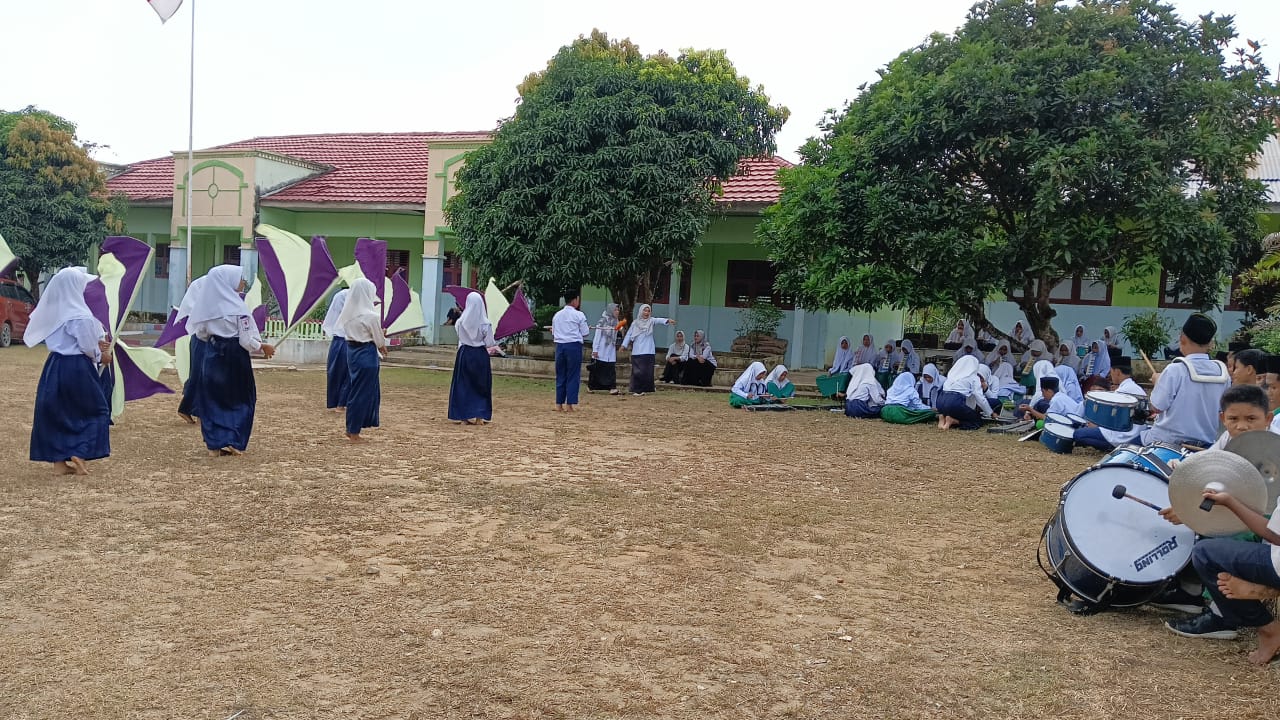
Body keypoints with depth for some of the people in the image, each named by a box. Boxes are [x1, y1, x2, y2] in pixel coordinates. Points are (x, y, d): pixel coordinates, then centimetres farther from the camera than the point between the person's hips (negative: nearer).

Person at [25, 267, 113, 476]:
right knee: (95, 410, 8)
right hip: (76, 368, -7)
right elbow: (88, 348, -15)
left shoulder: (53, 312, 6)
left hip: (54, 366, 7)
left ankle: (59, 462, 14)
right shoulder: (80, 316, -17)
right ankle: (80, 455, 0)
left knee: (55, 413, 11)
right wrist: (101, 356, 5)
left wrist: (96, 345, 13)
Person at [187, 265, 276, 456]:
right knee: (240, 400, 11)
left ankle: (215, 444, 13)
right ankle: (234, 442, 8)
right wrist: (263, 347, 2)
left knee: (212, 399, 13)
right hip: (235, 357, -4)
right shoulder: (237, 306, -16)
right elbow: (247, 341, -15)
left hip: (213, 355, 4)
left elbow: (200, 333, 6)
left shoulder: (207, 304, -3)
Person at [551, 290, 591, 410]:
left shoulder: (557, 315, 10)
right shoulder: (578, 315, -5)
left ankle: (559, 404, 11)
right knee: (573, 376, 0)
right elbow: (585, 333, -2)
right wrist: (588, 328, 18)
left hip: (560, 346, 5)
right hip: (574, 346, -5)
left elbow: (553, 333, 13)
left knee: (560, 376, 10)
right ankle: (570, 404, -2)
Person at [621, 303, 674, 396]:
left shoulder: (651, 321, 4)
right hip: (637, 352, 0)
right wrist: (624, 345, 1)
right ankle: (636, 390, 1)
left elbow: (659, 320, -15)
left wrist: (668, 320, -34)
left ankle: (644, 389, 8)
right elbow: (629, 334, 11)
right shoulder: (635, 323, 8)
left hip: (648, 352, 0)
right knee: (637, 371, -4)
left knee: (647, 372, -2)